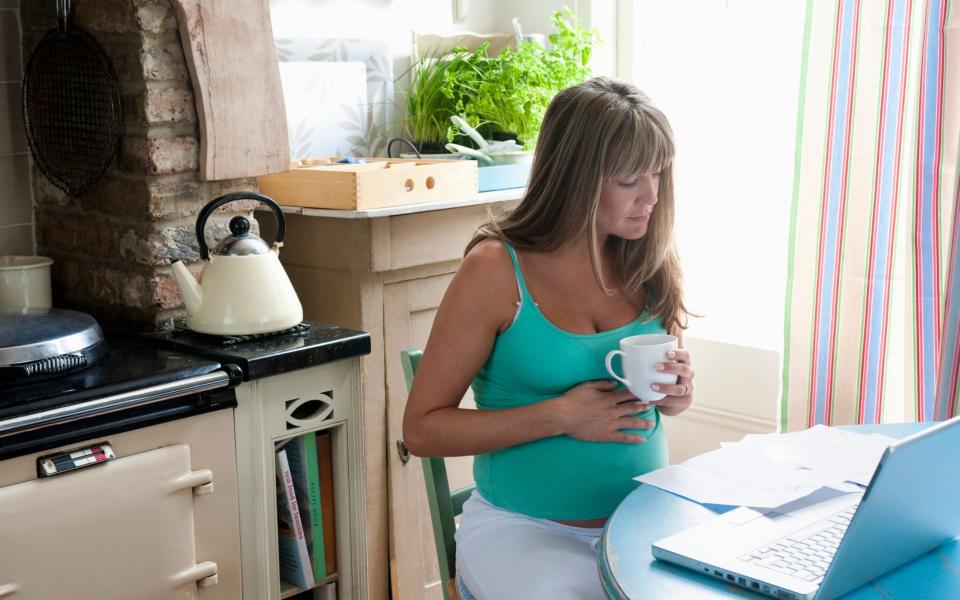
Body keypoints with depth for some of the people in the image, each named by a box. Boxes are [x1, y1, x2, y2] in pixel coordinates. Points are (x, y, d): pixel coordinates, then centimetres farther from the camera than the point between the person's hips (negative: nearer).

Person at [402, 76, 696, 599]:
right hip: (524, 527, -4)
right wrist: (561, 416, -17)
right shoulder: (495, 271, -11)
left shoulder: (646, 262, 2)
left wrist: (678, 391, -5)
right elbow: (422, 428, -9)